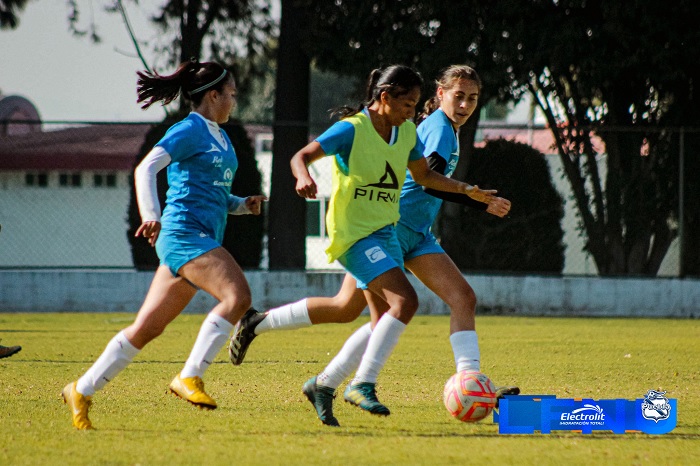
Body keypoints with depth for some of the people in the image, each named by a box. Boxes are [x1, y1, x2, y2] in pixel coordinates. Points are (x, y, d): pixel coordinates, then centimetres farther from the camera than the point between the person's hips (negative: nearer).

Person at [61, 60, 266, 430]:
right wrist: (151, 216, -31)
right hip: (184, 231, -9)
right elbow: (145, 169, -17)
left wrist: (243, 204, 12)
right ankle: (189, 377, -23)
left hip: (205, 239, 9)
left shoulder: (219, 136, 21)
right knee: (237, 295, -26)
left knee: (148, 327, 7)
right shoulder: (189, 130, -6)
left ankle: (82, 390, 13)